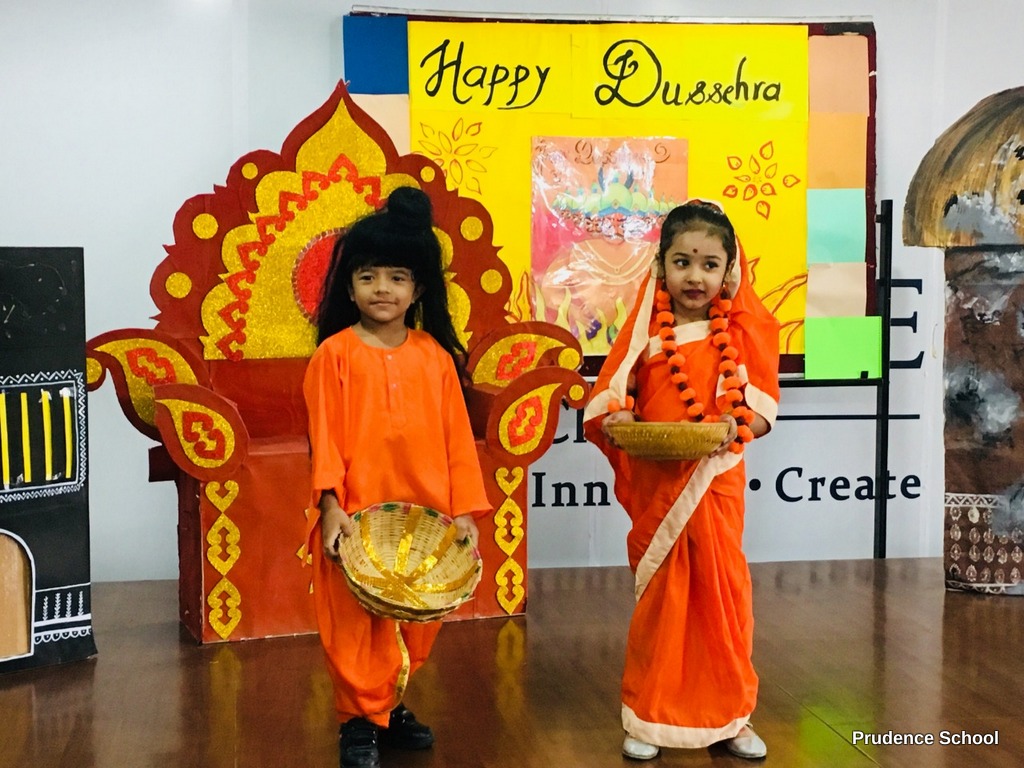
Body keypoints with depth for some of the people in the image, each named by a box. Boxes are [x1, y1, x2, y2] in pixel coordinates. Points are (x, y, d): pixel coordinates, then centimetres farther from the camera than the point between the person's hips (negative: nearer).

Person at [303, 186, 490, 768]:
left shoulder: (436, 356, 3)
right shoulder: (334, 354, -4)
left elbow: (456, 436, 4)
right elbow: (325, 436, -7)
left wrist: (464, 509, 1)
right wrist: (330, 505, -15)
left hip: (425, 513, 3)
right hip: (358, 513, -3)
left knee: (417, 617, 14)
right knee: (357, 622, 2)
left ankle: (392, 705, 33)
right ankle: (360, 720, 17)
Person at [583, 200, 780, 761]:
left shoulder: (741, 333, 0)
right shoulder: (644, 333, 1)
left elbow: (763, 410, -1)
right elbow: (606, 404, 2)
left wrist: (735, 427, -20)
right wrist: (615, 420, -19)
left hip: (716, 486, 0)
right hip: (655, 487, 0)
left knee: (720, 592, 7)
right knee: (658, 599, 8)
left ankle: (730, 717, 23)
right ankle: (647, 719, 21)